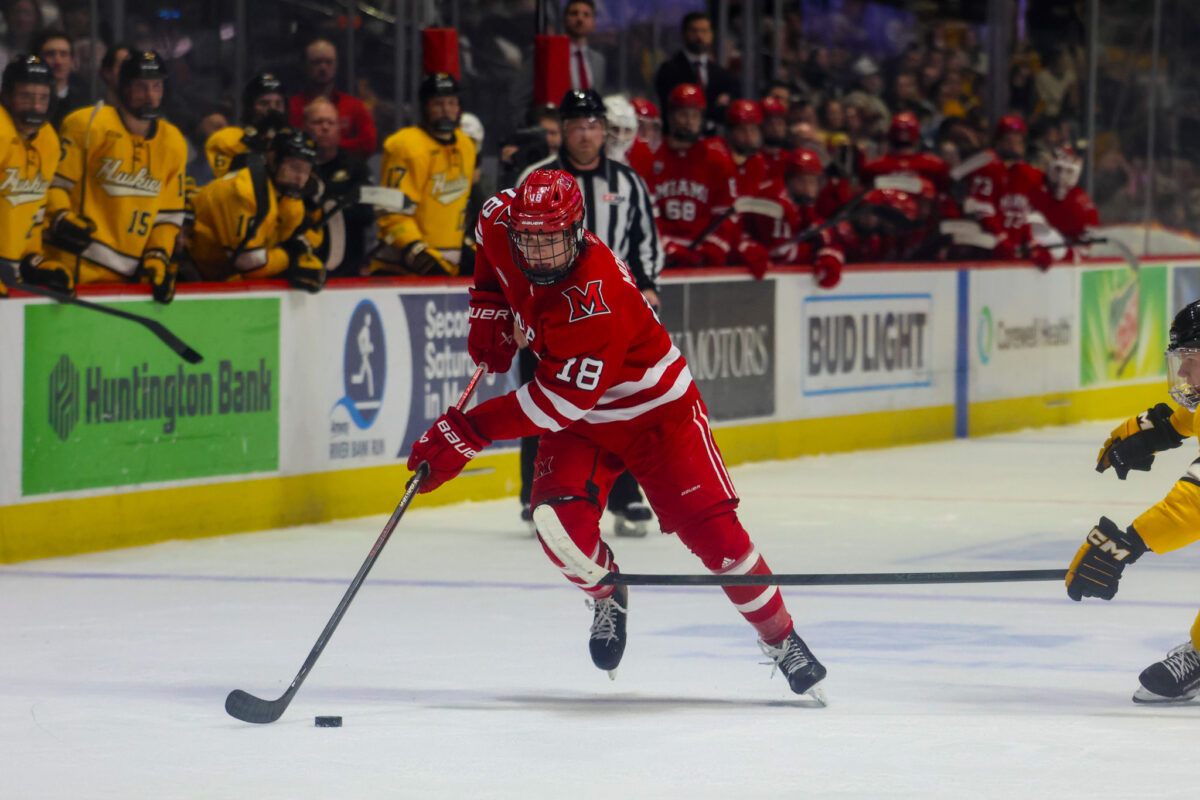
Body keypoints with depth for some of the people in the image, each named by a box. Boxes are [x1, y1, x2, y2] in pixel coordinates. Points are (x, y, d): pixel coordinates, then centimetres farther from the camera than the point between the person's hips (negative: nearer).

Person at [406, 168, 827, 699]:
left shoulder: (596, 301, -38)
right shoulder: (502, 227, -16)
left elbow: (557, 403, -37)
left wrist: (469, 432, -37)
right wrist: (489, 308, 3)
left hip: (654, 410, -6)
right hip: (580, 419, 6)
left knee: (711, 530, -11)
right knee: (560, 519, -19)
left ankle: (782, 640, 7)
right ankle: (607, 595, 13)